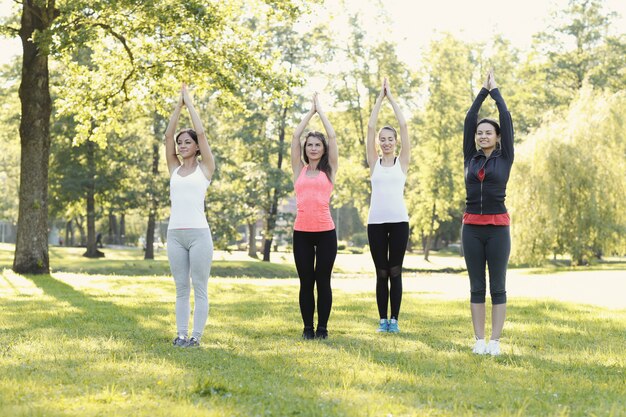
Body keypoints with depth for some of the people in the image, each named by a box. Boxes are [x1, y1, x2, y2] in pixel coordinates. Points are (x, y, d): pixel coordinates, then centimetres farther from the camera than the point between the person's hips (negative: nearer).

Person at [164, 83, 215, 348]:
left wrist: (189, 102, 6)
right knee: (181, 288, 9)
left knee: (199, 288, 0)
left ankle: (196, 336, 4)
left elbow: (201, 133, -2)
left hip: (198, 233, -4)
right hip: (174, 234, 4)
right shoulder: (174, 169, 14)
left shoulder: (205, 168, 4)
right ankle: (181, 334, 13)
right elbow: (168, 135, 9)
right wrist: (179, 103, 9)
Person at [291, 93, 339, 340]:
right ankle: (307, 327, 13)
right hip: (301, 231, 1)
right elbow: (295, 137, 8)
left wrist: (321, 110, 14)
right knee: (306, 282, 5)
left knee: (323, 281, 3)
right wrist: (311, 111, 16)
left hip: (325, 231, -1)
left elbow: (332, 137, 5)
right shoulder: (299, 170, 10)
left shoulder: (329, 170, 7)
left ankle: (322, 327, 11)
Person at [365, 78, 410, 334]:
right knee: (381, 272, 4)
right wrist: (380, 98, 4)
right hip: (376, 221, 1)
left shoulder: (402, 162, 6)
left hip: (398, 220, -1)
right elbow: (370, 127, 4)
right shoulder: (374, 162, 9)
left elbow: (403, 126, 0)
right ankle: (383, 319, 11)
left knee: (395, 271, 2)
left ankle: (394, 319, 8)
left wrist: (392, 98, 3)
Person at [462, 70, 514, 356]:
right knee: (477, 287, 6)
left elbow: (506, 119, 0)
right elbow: (468, 120, 7)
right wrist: (483, 91, 11)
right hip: (472, 228, 3)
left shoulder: (505, 158, 3)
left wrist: (496, 92, 9)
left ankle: (495, 340, 5)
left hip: (497, 228, -3)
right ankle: (479, 340, 10)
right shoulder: (470, 158, 10)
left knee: (497, 287, 1)